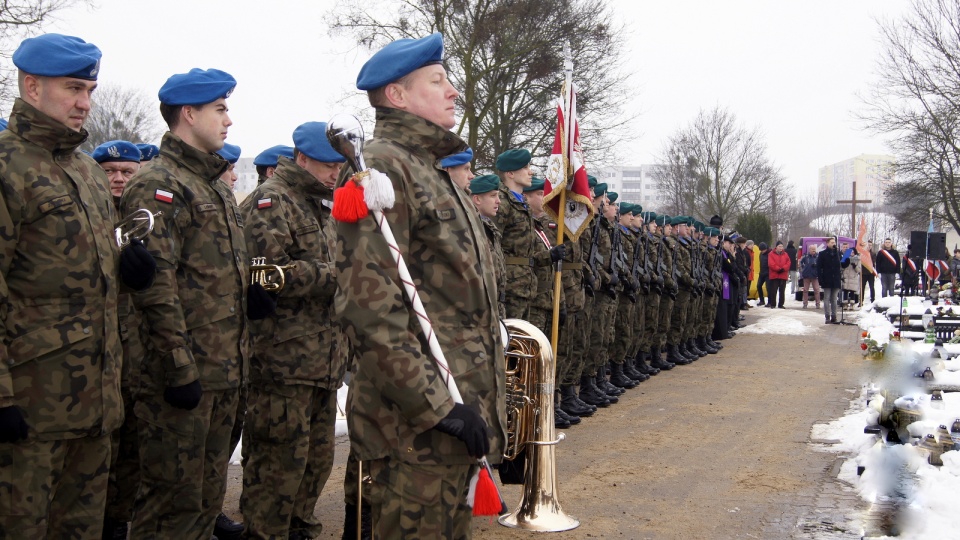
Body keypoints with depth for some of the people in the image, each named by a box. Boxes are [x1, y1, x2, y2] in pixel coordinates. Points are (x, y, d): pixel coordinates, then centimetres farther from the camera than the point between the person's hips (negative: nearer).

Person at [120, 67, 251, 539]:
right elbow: (156, 287, -19)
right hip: (183, 374, -9)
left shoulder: (217, 187, 19)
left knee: (208, 495, 16)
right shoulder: (159, 186, -11)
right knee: (174, 499, -2)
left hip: (223, 372, 9)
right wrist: (180, 369, -22)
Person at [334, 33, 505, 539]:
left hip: (460, 414, 10)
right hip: (418, 423, -10)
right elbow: (369, 305, -23)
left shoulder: (431, 171, 19)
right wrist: (436, 405, -22)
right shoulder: (382, 166, -13)